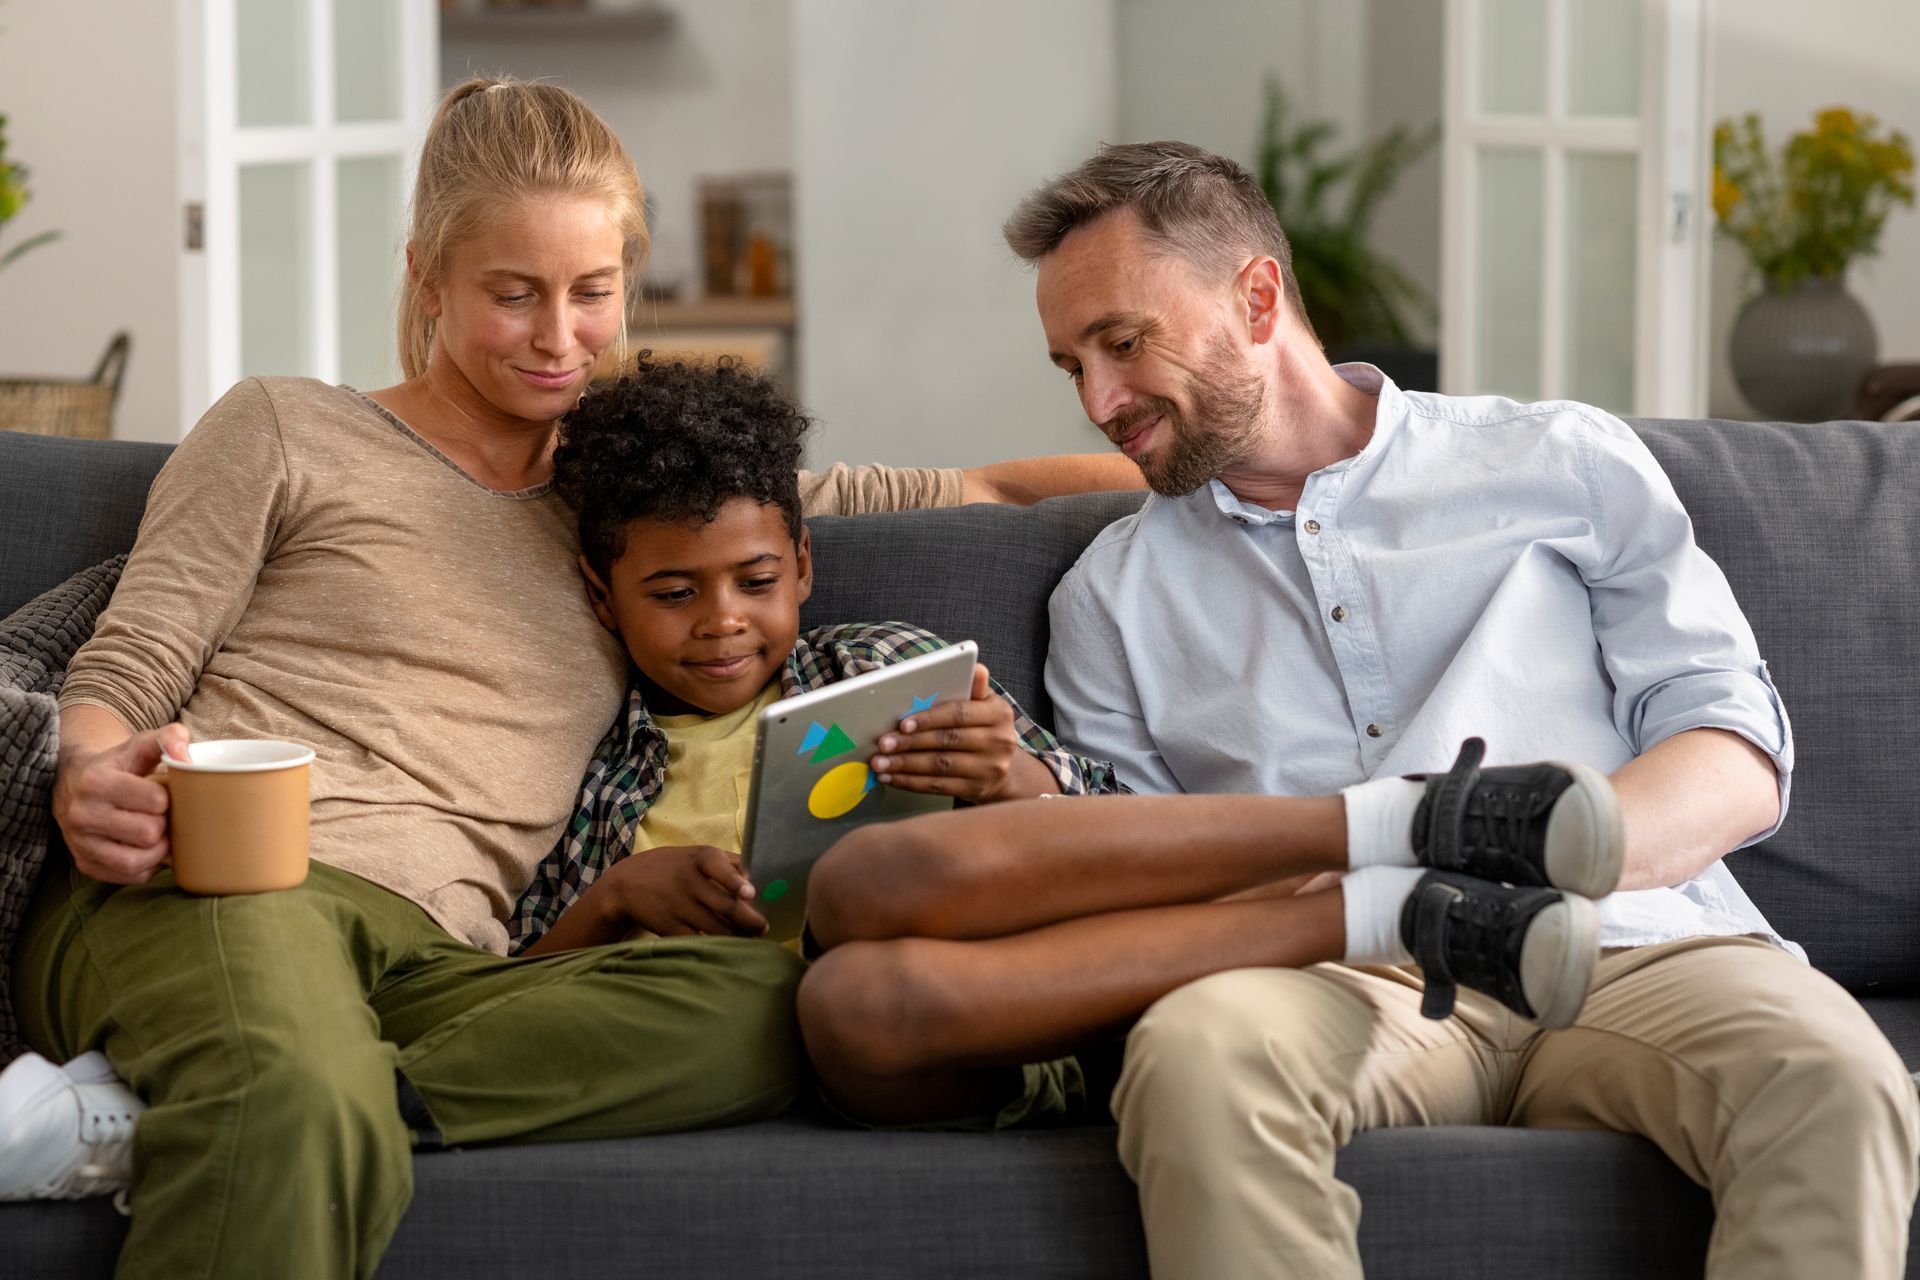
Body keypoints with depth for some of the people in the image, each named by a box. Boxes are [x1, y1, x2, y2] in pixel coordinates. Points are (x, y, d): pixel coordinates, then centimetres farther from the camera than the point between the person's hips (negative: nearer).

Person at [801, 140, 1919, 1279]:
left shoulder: (1560, 464, 17)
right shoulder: (1113, 595, 23)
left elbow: (1741, 756, 7)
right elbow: (1124, 898, 15)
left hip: (1623, 944, 0)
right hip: (1356, 983, 0)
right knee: (1196, 1051, -36)